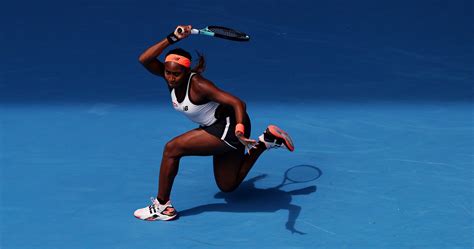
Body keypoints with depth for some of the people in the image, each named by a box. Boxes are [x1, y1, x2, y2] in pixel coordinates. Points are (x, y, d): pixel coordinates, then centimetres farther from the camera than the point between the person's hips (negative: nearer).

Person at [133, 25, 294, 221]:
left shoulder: (197, 84, -28)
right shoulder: (170, 76, -7)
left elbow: (238, 103, -34)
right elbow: (144, 59, -18)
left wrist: (239, 129, -51)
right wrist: (172, 39, -24)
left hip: (230, 127, -9)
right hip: (218, 129, 9)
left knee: (172, 148, -16)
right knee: (227, 186, 20)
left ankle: (162, 206, -3)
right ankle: (266, 141, 24)